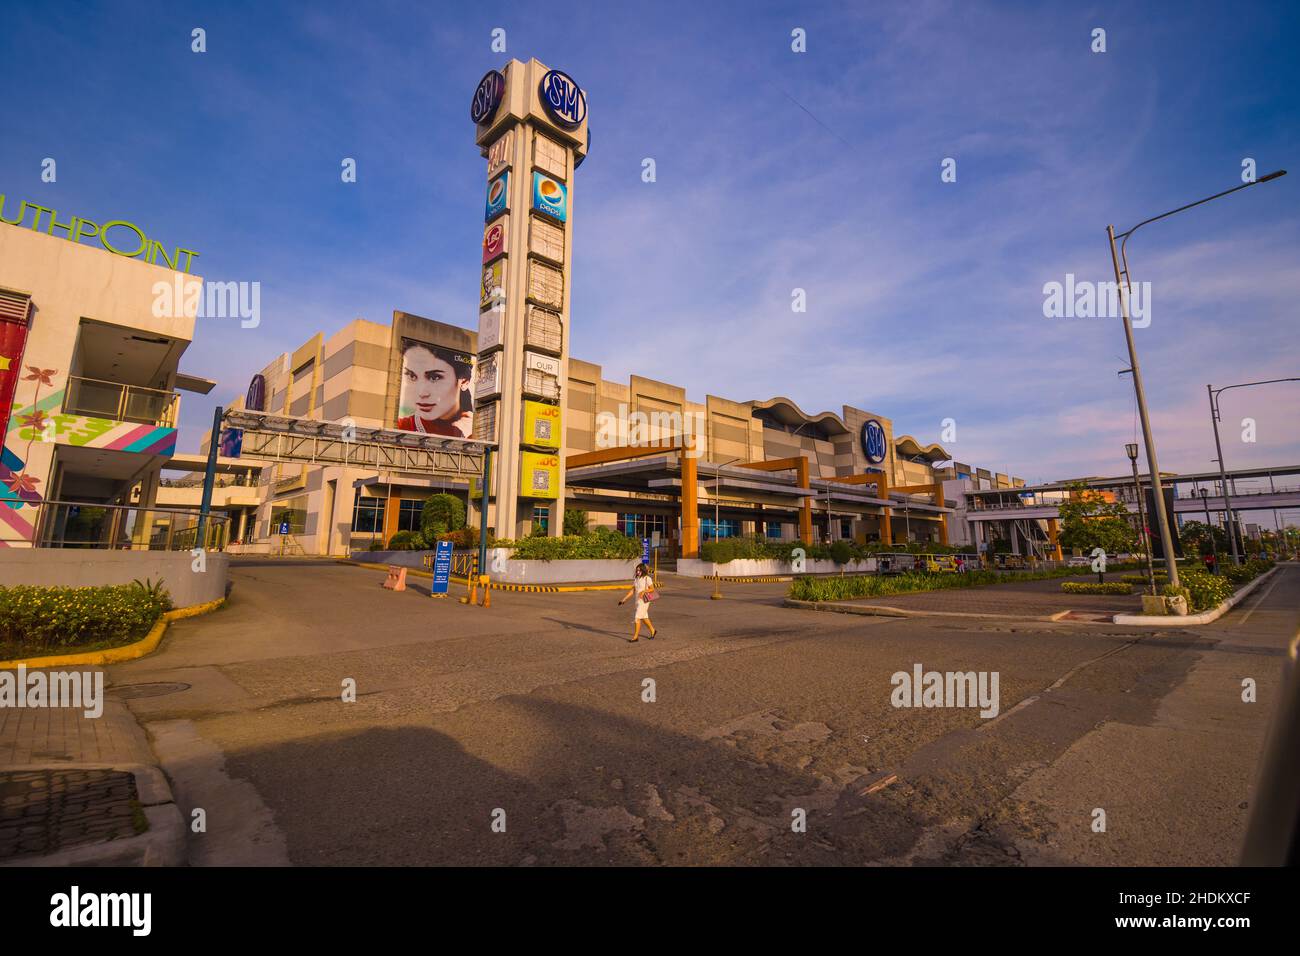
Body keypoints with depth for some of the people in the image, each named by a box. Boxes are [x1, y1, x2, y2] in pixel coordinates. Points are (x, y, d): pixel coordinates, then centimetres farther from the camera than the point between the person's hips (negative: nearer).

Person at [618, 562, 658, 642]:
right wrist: (624, 599, 2)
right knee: (645, 618, 18)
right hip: (637, 600, 7)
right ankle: (653, 631, 36)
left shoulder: (647, 578, -12)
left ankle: (635, 637, 3)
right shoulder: (636, 579, 6)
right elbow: (632, 591, 7)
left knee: (637, 618, -7)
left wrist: (644, 591, -25)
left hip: (644, 601, -7)